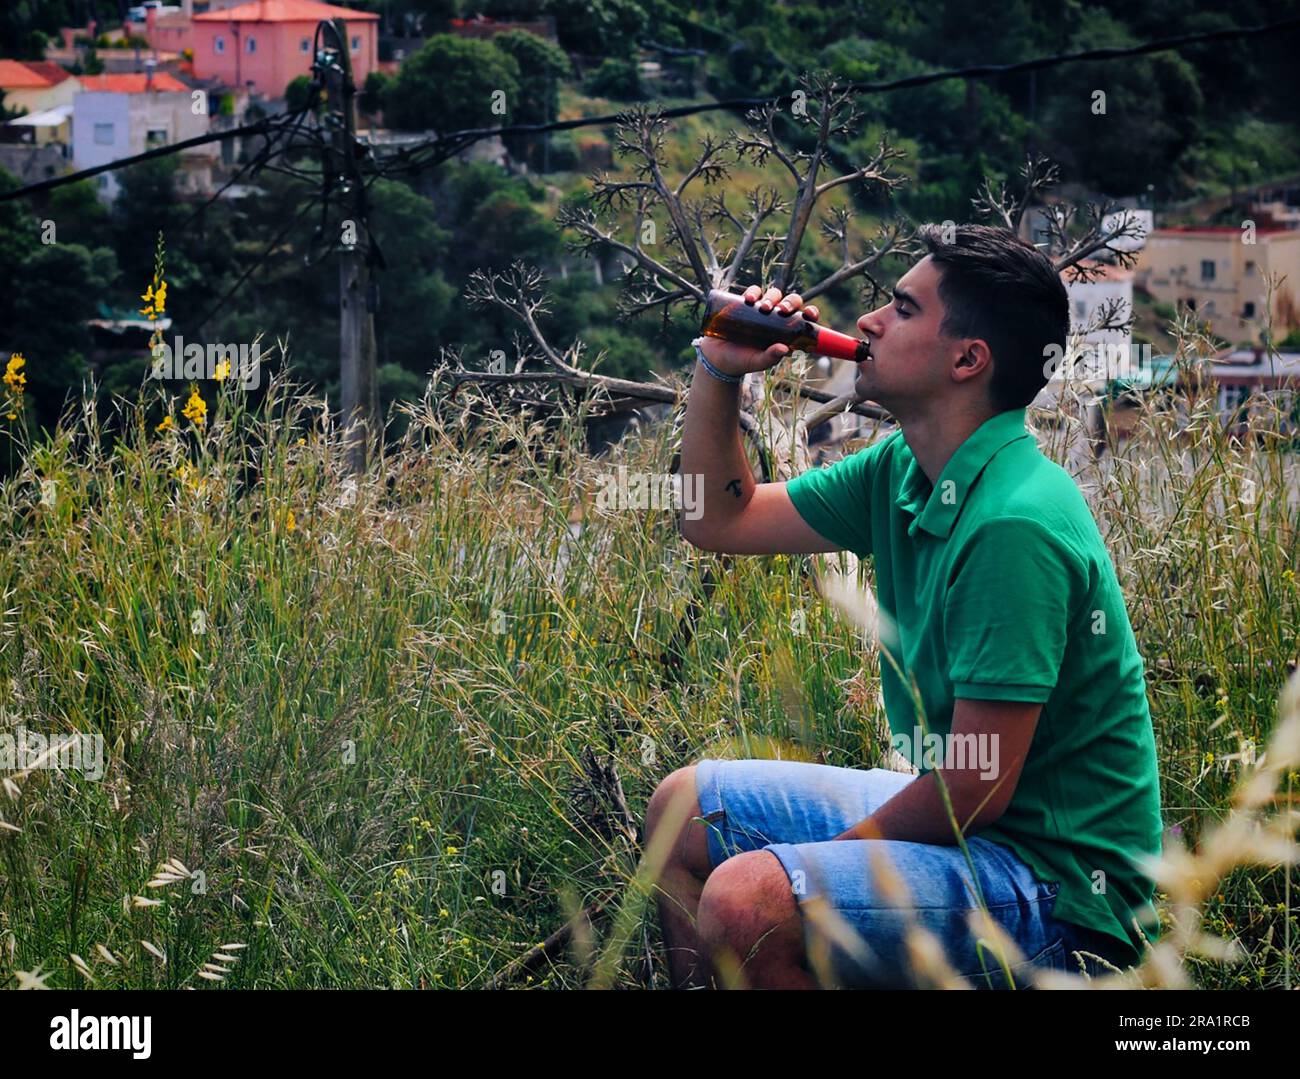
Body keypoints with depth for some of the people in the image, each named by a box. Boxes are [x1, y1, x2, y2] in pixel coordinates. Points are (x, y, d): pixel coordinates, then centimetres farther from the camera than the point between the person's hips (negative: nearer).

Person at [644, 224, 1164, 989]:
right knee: (684, 811, 18)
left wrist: (834, 854, -10)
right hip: (956, 814, 10)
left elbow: (976, 789, -24)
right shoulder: (902, 473, 4)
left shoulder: (1014, 524, -25)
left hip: (1062, 889, -10)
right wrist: (718, 370, 4)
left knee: (748, 904, -30)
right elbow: (721, 522, 18)